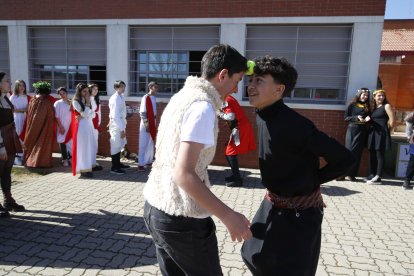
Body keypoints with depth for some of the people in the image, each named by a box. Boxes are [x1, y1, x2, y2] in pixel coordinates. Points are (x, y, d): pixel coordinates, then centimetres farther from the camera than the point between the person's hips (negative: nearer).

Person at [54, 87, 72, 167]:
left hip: (71, 126, 3)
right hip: (62, 126, -2)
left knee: (71, 142, 3)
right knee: (63, 142, 3)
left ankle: (70, 157, 15)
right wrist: (61, 127, -9)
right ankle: (64, 159, 11)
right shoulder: (58, 103, -1)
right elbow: (56, 116, -4)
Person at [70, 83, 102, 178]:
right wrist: (87, 103, -13)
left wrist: (83, 117, -13)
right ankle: (84, 169, 1)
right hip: (81, 126, -7)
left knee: (92, 145, 9)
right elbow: (85, 114, -16)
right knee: (83, 147, -4)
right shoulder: (76, 102, -8)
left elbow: (93, 114, 2)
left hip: (89, 125, 7)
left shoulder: (87, 100, 12)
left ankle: (92, 165, 22)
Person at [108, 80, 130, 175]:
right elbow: (115, 115, -21)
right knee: (116, 145, -3)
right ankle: (114, 168, 6)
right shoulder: (115, 98, -16)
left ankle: (118, 164, 31)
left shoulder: (121, 97, 11)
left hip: (121, 123, 9)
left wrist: (123, 126, 9)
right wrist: (122, 129, -20)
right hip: (116, 124, -9)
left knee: (120, 144, 17)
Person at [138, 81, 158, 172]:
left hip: (153, 122, 8)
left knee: (151, 143, 13)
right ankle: (141, 164, 2)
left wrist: (154, 124, 15)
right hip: (146, 123, -8)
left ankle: (149, 162, 24)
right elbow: (142, 113, -16)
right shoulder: (146, 98, -13)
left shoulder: (154, 98, 10)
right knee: (144, 144, -4)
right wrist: (146, 126, -18)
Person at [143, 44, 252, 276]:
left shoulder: (181, 96, 7)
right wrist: (228, 216, -21)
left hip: (155, 206, 8)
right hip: (182, 219, -8)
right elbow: (184, 174, -26)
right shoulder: (203, 107, -20)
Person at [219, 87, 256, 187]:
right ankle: (235, 175, 25)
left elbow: (231, 116, -25)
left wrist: (220, 114, -10)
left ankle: (238, 180, -4)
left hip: (240, 128, -10)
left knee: (230, 154, -7)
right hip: (242, 126, 10)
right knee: (229, 152, 16)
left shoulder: (225, 101, -14)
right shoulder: (228, 98, 16)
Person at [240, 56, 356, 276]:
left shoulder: (294, 124, -29)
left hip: (300, 212, -8)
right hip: (273, 205, 8)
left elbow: (345, 159, -24)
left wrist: (313, 181, -10)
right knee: (255, 258, 21)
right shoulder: (262, 117, -2)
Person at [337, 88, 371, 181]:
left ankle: (352, 174, 9)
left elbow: (368, 118, 17)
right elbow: (346, 118, -1)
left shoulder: (367, 107, 11)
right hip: (352, 129, -3)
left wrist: (367, 119, -6)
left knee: (357, 153, 2)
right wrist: (357, 117, -14)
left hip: (362, 131, 3)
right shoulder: (351, 105, 2)